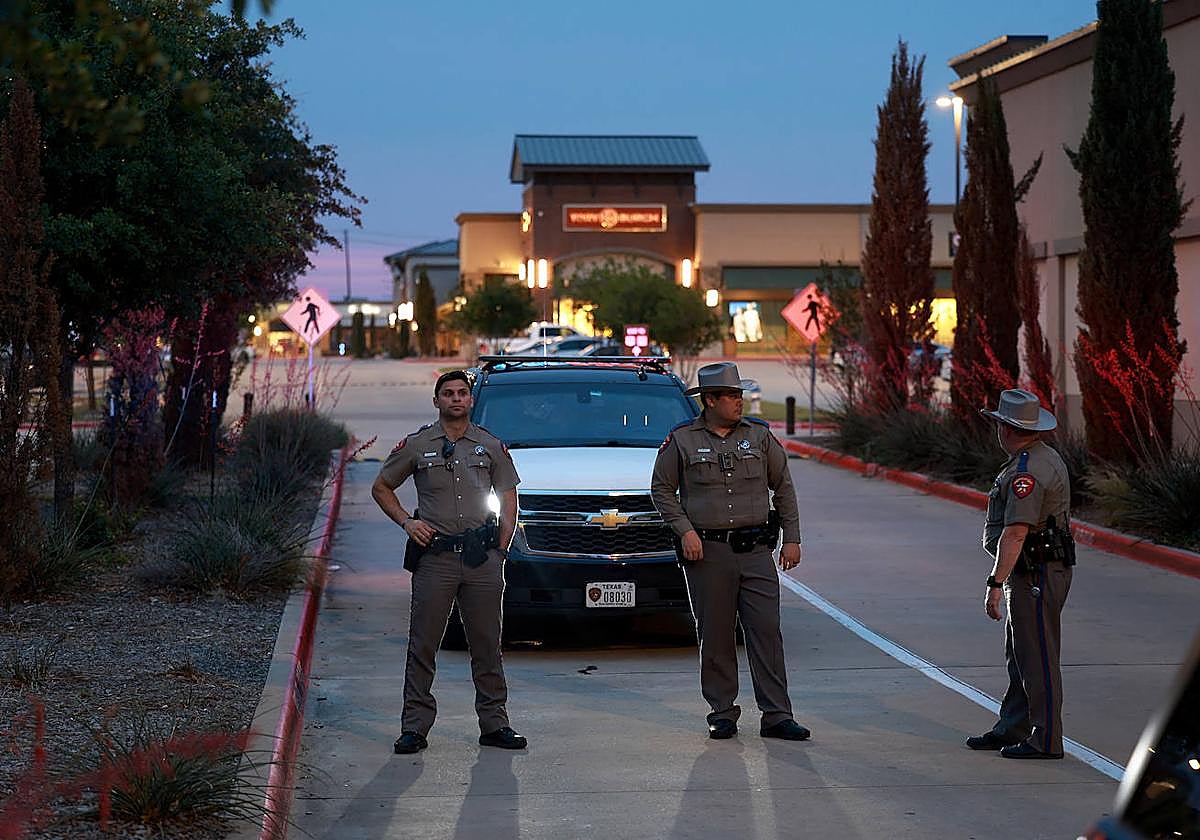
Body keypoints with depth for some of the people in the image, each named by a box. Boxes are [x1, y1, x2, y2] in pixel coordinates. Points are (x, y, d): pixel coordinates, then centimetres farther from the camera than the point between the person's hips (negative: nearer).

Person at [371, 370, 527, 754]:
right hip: (435, 555, -1)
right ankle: (415, 726, 3)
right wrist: (406, 522, -1)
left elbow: (508, 497, 14)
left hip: (481, 559, 2)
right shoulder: (416, 445, 5)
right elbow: (381, 487, 13)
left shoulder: (491, 446, 10)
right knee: (422, 645, -1)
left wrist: (500, 549, 5)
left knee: (487, 644, 5)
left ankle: (494, 723, 12)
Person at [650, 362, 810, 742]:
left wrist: (792, 538, 8)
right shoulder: (682, 440, 1)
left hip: (756, 550, 2)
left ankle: (776, 716, -2)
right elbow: (661, 489, 6)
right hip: (707, 552, -1)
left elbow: (783, 487, 13)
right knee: (715, 636, 3)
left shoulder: (759, 436, 8)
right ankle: (722, 713, 14)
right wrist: (684, 529, -7)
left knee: (766, 631, -4)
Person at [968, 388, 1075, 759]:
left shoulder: (1026, 471, -21)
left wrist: (995, 582, -28)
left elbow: (1016, 532, -28)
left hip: (1036, 575, -11)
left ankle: (1046, 739, -1)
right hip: (1034, 573, 11)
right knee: (1019, 655, 17)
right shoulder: (1047, 457, 13)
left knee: (1037, 657, -5)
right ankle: (1011, 729, 25)